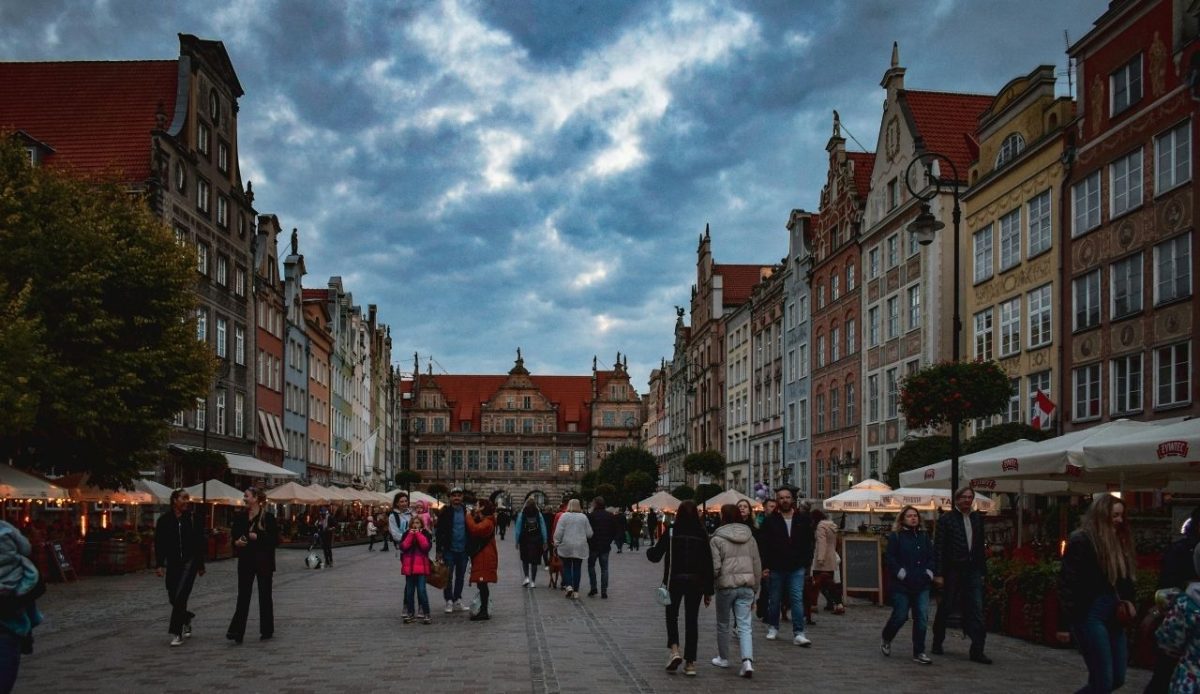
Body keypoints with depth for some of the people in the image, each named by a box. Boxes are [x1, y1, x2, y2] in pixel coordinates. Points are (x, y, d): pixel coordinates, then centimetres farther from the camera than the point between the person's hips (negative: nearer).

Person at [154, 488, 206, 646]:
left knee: (180, 596, -13)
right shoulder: (164, 520, 1)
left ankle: (177, 633, -9)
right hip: (173, 563, 2)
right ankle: (186, 617, 38)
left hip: (189, 562, -2)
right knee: (173, 597, 8)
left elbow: (200, 543, 4)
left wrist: (201, 565, 5)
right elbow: (159, 544, 1)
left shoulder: (192, 519, 0)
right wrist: (159, 565, -6)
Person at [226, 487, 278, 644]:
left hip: (263, 562, -3)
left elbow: (276, 539, -9)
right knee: (243, 597, -3)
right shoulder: (241, 517, 6)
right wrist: (236, 542, -8)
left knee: (265, 596, 7)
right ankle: (237, 631, -8)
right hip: (246, 561, 3)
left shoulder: (268, 517, -8)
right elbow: (234, 535, 14)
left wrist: (258, 537, -20)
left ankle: (267, 630, 18)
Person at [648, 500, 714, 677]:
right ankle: (690, 663, 10)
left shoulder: (670, 533, -6)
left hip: (674, 581, -1)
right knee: (692, 619, 9)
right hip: (696, 582, 1)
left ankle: (674, 650, -5)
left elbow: (655, 556, -4)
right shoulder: (702, 534, -1)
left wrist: (649, 551, 20)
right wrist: (708, 591, 6)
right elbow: (708, 564, 0)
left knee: (672, 616, 16)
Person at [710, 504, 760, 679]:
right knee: (744, 625, 1)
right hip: (746, 586, 3)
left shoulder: (717, 539, -9)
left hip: (726, 586, -3)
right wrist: (755, 588, 19)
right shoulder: (750, 538, 7)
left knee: (723, 624, 15)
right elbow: (757, 565, 10)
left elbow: (715, 567, -13)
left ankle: (723, 658, 29)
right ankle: (748, 661, -16)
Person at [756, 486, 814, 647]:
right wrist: (765, 566, -10)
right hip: (775, 568, 0)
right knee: (774, 600, 11)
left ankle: (798, 634, -6)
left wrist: (807, 563, 2)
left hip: (797, 568, 0)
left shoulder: (803, 519, 3)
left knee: (797, 599, -6)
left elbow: (809, 543, 9)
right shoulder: (770, 521, -3)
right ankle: (773, 627, 29)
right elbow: (762, 545, -4)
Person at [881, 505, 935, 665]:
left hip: (922, 586, 4)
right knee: (900, 616, 0)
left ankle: (919, 653, 5)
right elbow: (890, 558, -7)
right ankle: (886, 640, 28)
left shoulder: (924, 536, 12)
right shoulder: (895, 536, -3)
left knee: (921, 618, -2)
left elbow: (931, 556, 13)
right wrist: (901, 573, -13)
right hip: (902, 586, -4)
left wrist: (929, 572, -1)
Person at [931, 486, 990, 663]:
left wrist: (982, 570, 10)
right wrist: (938, 574, -11)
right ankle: (937, 643, 26)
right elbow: (938, 548, -7)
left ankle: (977, 650, -2)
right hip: (953, 571, -4)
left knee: (977, 611, -4)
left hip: (973, 571, 4)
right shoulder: (946, 519, -5)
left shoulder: (977, 518, 10)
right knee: (945, 609, 8)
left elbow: (980, 546, 13)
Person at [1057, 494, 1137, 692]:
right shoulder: (1081, 541, -11)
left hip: (1113, 616, 8)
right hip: (1090, 615, -8)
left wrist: (1128, 600, 1)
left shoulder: (1117, 541, 12)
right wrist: (1064, 624, -17)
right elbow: (1068, 584, -14)